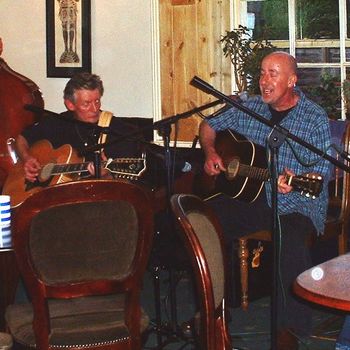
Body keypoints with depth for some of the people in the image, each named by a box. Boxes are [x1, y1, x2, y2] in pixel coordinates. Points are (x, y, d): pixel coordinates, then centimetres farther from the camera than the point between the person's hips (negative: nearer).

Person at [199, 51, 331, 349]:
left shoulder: (315, 118, -4)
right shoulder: (249, 108, 10)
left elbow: (322, 170, -10)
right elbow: (209, 126, 24)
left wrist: (295, 180, -30)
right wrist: (210, 153, 5)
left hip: (296, 203, -4)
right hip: (248, 193, 5)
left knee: (290, 239, -37)